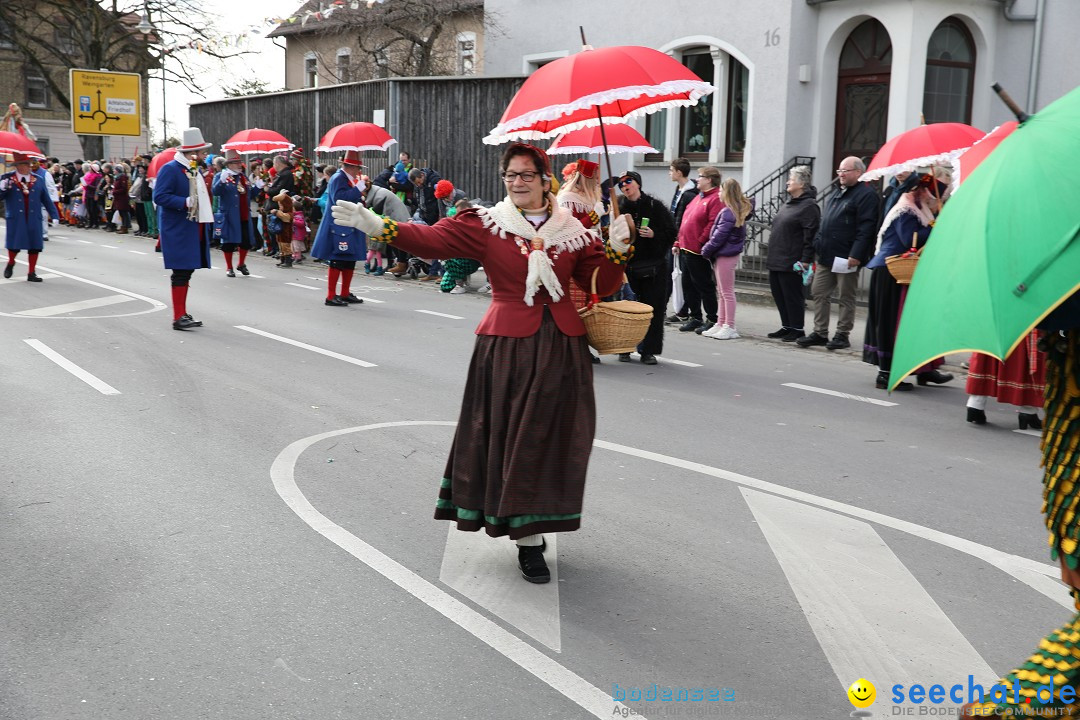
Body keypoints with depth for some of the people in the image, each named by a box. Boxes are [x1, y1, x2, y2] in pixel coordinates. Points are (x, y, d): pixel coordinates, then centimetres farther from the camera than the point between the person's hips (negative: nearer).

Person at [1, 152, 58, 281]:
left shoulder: (38, 180, 8)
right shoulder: (7, 178, 2)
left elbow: (47, 200, 11)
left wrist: (54, 216, 6)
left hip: (34, 219, 2)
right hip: (15, 219, -2)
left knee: (34, 246, 1)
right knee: (14, 245, 2)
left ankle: (31, 273, 13)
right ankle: (10, 263, 33)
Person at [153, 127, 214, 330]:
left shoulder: (196, 170, 17)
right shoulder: (170, 169, -12)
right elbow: (159, 196, -19)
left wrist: (208, 220, 18)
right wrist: (185, 203, -28)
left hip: (196, 229, 9)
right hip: (178, 231, -9)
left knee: (187, 271, 13)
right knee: (180, 272, -8)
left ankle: (183, 314, 20)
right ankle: (178, 317, -4)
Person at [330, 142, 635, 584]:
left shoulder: (572, 231, 6)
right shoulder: (486, 225, -1)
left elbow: (601, 286, 10)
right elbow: (432, 238, -13)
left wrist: (617, 249, -7)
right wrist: (377, 226, -25)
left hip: (562, 347, 3)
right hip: (507, 345, -2)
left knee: (551, 436, 6)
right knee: (512, 436, 0)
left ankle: (532, 528, 23)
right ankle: (528, 539, 11)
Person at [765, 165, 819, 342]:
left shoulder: (809, 206, -11)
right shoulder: (788, 204, 18)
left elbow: (811, 236, -18)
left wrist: (805, 260, -22)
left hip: (791, 263, -9)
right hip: (776, 260, 9)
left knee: (792, 296, -3)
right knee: (778, 294, 13)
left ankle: (797, 329, 7)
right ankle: (786, 327, 23)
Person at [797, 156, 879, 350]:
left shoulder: (866, 195, -9)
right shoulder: (839, 193, 19)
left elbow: (866, 228, -18)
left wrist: (856, 255, -23)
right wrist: (818, 245, 15)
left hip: (846, 258, -9)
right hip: (827, 256, 9)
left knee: (846, 297, 2)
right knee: (818, 293, 8)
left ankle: (842, 335, 9)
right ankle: (820, 333, 15)